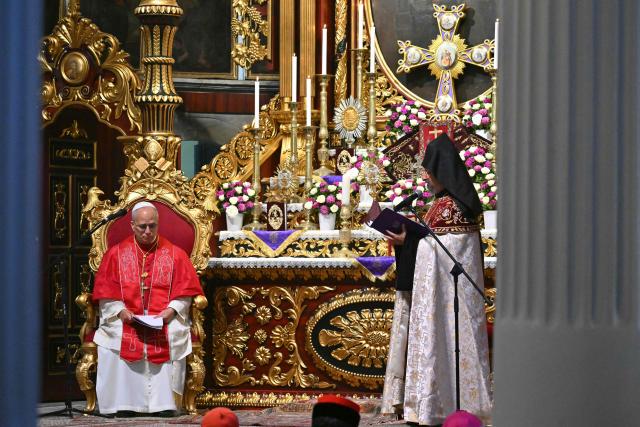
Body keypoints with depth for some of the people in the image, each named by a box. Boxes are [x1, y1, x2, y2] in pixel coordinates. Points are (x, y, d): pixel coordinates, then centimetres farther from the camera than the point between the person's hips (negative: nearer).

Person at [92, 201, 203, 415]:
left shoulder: (175, 254, 11)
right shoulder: (116, 253, 11)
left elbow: (184, 291, 7)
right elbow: (106, 292, 7)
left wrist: (172, 310, -11)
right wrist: (120, 311, -10)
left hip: (165, 319, 0)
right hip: (125, 318, 0)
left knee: (172, 339, -30)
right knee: (112, 342, -29)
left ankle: (164, 402, -23)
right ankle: (122, 403, -22)